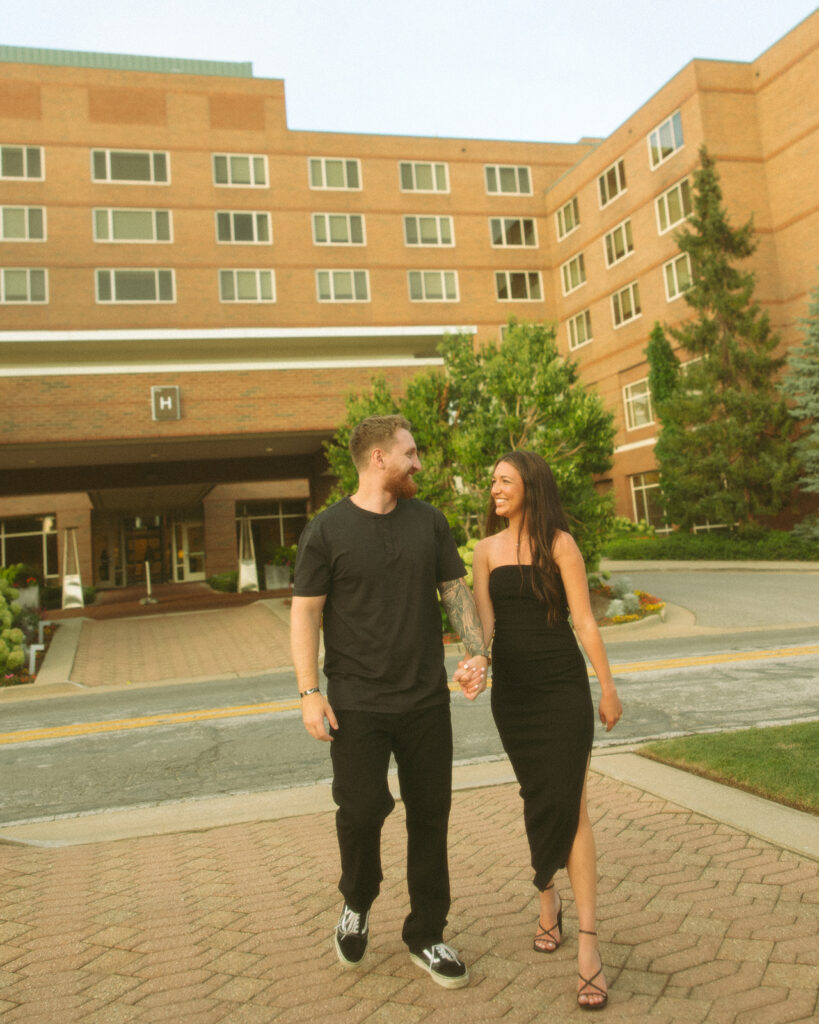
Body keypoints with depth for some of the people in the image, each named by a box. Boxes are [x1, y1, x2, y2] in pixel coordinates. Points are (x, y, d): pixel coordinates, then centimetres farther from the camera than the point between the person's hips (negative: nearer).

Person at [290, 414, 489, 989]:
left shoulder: (429, 521, 6)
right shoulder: (328, 530, -5)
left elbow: (456, 590, 11)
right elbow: (305, 613, -4)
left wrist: (478, 650, -4)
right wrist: (310, 692, -10)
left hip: (426, 700, 4)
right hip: (357, 704, -3)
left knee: (430, 818, 9)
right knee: (362, 808, -7)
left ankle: (426, 936, 29)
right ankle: (357, 903, 27)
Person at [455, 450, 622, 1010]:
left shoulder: (559, 543, -6)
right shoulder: (487, 548, 6)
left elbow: (585, 621, -5)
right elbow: (483, 618, -5)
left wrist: (608, 689, -2)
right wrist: (474, 661, -25)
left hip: (564, 687, -3)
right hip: (512, 691, 4)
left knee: (570, 804, -7)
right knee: (539, 799, 13)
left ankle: (588, 943, -2)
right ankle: (549, 899, 33)